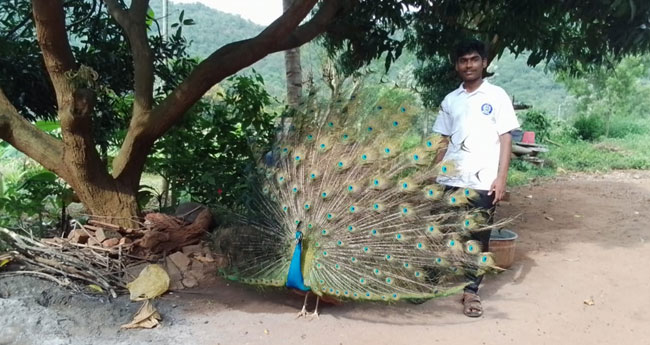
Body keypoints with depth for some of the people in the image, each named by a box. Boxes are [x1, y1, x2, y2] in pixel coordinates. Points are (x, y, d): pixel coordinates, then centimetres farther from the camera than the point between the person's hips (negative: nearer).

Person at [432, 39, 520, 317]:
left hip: (483, 181, -3)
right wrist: (433, 174, 9)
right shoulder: (450, 100, 11)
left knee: (478, 237, 5)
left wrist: (501, 177, -9)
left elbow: (505, 139, -1)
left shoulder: (497, 96, 2)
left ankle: (471, 289, 16)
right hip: (449, 180, 3)